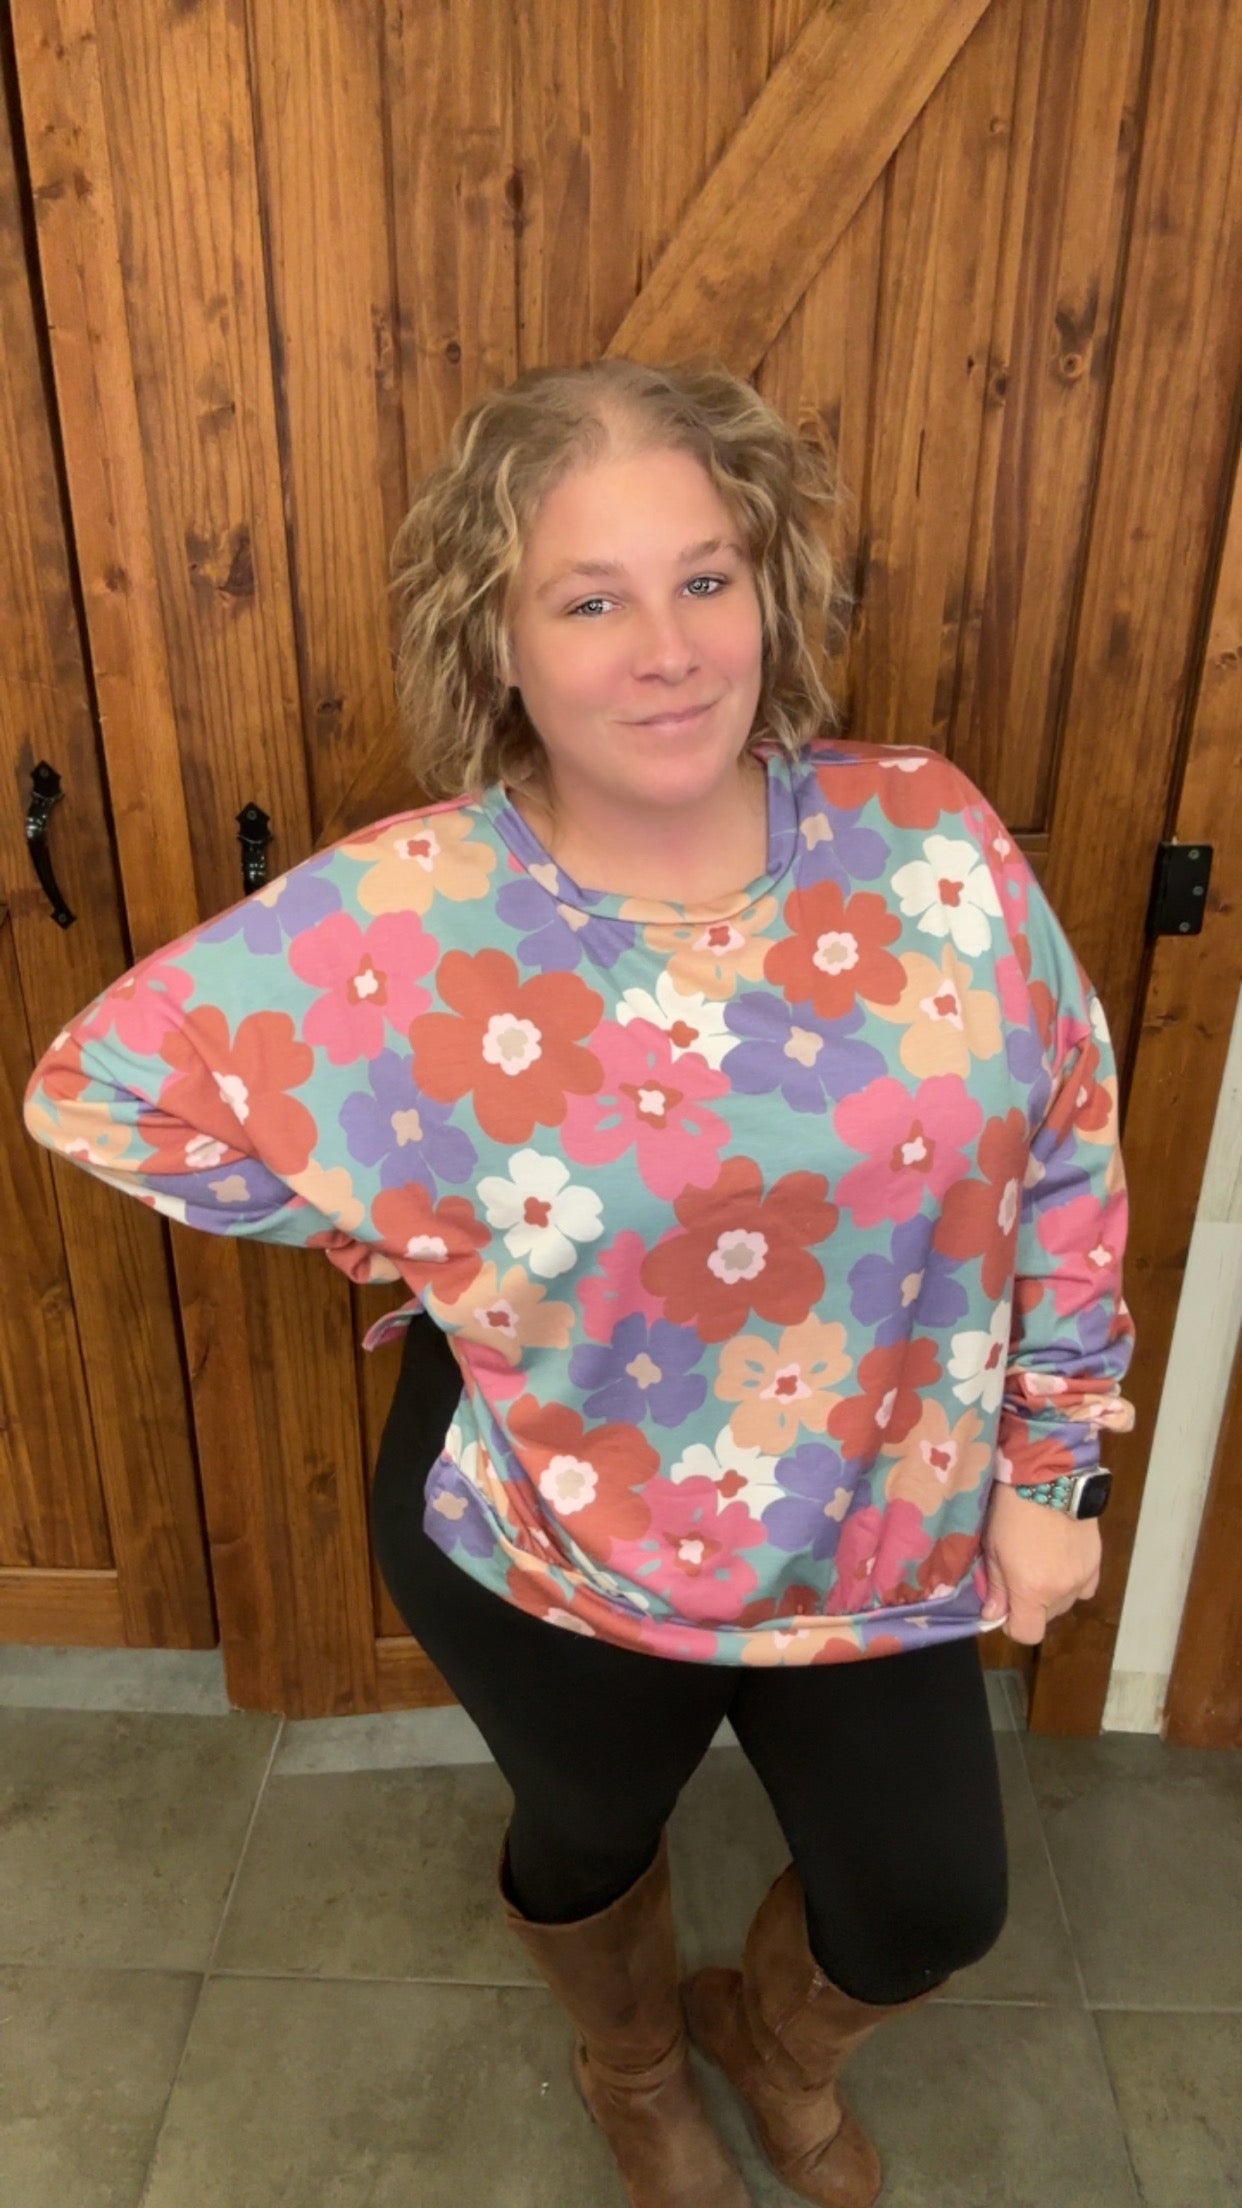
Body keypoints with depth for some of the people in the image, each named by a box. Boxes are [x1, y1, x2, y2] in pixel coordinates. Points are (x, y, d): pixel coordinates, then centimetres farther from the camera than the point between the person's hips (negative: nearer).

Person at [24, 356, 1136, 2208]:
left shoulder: (924, 837, -15)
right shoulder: (396, 926, -23)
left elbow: (1069, 1153, -5)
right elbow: (98, 1085, -13)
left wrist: (1047, 1468, -2)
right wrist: (414, 1241, -12)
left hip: (886, 1530, 3)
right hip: (550, 1553, -2)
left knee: (933, 1914, 22)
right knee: (593, 1840, 27)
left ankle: (783, 2039, 62)